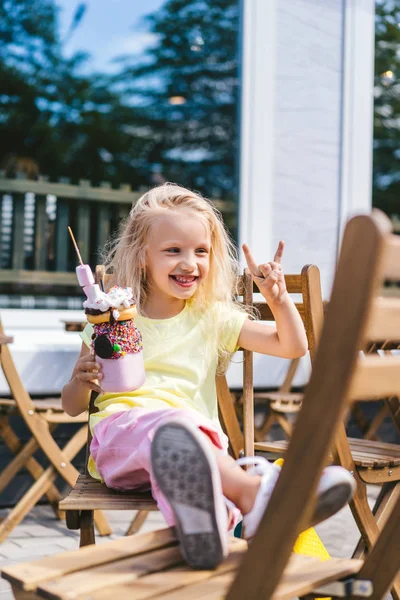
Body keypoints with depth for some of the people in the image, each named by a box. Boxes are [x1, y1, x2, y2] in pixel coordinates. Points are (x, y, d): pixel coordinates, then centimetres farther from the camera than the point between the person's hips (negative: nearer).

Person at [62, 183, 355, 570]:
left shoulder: (213, 319, 18)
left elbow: (293, 347, 17)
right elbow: (72, 407, 17)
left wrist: (278, 298, 2)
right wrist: (80, 383, -6)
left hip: (196, 436, 2)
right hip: (118, 430, -2)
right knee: (174, 425, -39)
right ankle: (254, 493, -61)